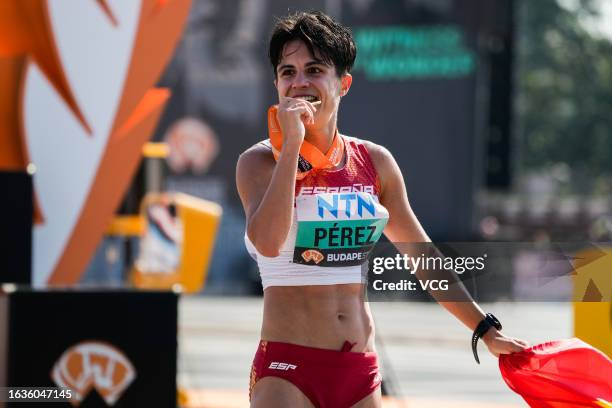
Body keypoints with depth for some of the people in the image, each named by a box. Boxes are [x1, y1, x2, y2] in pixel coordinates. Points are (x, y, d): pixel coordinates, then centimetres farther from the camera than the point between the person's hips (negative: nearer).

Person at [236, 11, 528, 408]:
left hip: (361, 373, 5)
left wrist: (486, 329, 19)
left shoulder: (375, 162, 8)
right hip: (287, 365, -5)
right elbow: (268, 242, -23)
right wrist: (291, 146, -20)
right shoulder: (260, 161, -4)